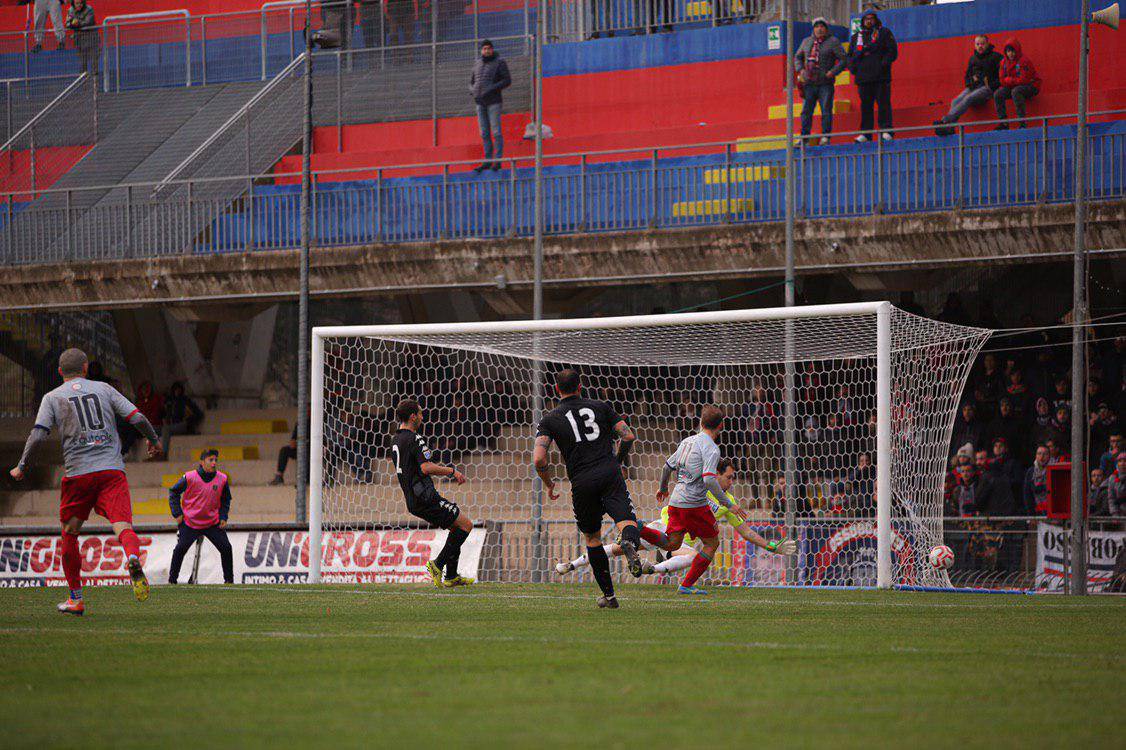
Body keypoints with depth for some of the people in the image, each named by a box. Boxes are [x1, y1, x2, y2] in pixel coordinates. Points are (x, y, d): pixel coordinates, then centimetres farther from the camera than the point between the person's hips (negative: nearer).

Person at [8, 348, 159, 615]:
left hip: (78, 473, 0)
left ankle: (76, 599, 19)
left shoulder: (52, 398, 8)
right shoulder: (104, 389, 13)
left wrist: (21, 467, 5)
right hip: (112, 471, 0)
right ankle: (133, 558, -46)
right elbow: (137, 418, 7)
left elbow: (38, 434, -4)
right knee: (122, 525, -11)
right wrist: (153, 440, 25)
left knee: (70, 533, 15)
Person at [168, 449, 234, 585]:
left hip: (213, 523, 2)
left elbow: (225, 500, 13)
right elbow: (174, 492, 1)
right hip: (190, 523, -2)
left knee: (226, 548, -8)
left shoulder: (222, 479, -4)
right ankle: (172, 580, 4)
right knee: (180, 549, -10)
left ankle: (229, 579, 5)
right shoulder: (190, 477, -13)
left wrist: (223, 517, 2)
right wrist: (177, 514, -4)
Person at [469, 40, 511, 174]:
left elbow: (507, 81, -10)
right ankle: (487, 161, 10)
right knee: (484, 133, 6)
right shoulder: (477, 64, 13)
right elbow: (471, 83, 18)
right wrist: (473, 93, -4)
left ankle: (498, 161, -5)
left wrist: (491, 90, -19)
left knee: (496, 132, -7)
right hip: (480, 103, 6)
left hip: (494, 101, -6)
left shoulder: (499, 63, -3)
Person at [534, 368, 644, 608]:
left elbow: (538, 459, -3)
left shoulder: (550, 419, 9)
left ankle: (608, 595, 18)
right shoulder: (601, 407, 13)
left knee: (592, 538, 17)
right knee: (627, 522, -13)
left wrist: (549, 485, 14)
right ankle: (630, 543, -50)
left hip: (582, 482, 0)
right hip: (610, 473, 0)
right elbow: (628, 437, 8)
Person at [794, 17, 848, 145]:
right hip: (809, 83, 4)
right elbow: (797, 57, 24)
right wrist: (800, 69, 5)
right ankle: (804, 137, 6)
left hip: (825, 83, -4)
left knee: (826, 111, -4)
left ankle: (825, 137, 1)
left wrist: (833, 72, -13)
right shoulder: (807, 42, 13)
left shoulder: (833, 42, 0)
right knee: (806, 111, 3)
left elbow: (843, 59, -2)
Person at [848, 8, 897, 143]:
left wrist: (883, 64, -11)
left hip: (881, 77, -4)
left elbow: (892, 51, 1)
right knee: (865, 105, 2)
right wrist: (853, 68, 7)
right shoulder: (856, 37, 19)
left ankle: (886, 131, -6)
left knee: (883, 103, -7)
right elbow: (850, 55, 25)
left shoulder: (884, 33, 8)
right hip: (863, 77, 4)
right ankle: (865, 133, 3)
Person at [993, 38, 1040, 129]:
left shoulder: (1023, 61, -17)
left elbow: (1024, 80, -22)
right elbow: (1003, 81, 4)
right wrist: (1013, 81, -13)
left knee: (1015, 91, -37)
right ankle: (1004, 122, -13)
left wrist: (1009, 80, -11)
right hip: (1014, 87, 7)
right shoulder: (1004, 62, 4)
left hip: (1031, 86, -7)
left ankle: (1022, 121, -38)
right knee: (997, 94, -12)